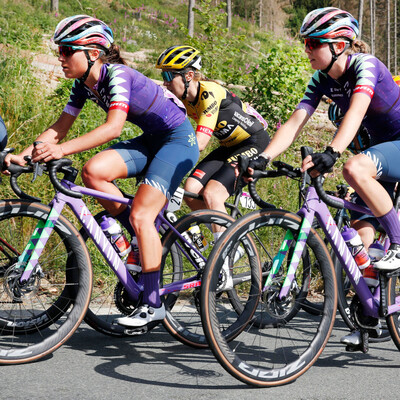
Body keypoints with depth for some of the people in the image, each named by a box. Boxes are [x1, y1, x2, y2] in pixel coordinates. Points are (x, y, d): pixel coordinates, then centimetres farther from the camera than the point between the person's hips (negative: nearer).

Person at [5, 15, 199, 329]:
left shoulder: (116, 75, -25)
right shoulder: (84, 84, -1)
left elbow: (113, 128, -38)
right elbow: (59, 128, -1)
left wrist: (62, 149, -47)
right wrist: (22, 155, -15)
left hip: (179, 139, -8)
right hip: (150, 141, 8)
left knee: (140, 214, -19)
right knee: (94, 171, -16)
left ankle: (153, 304, -10)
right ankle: (145, 240, 1)